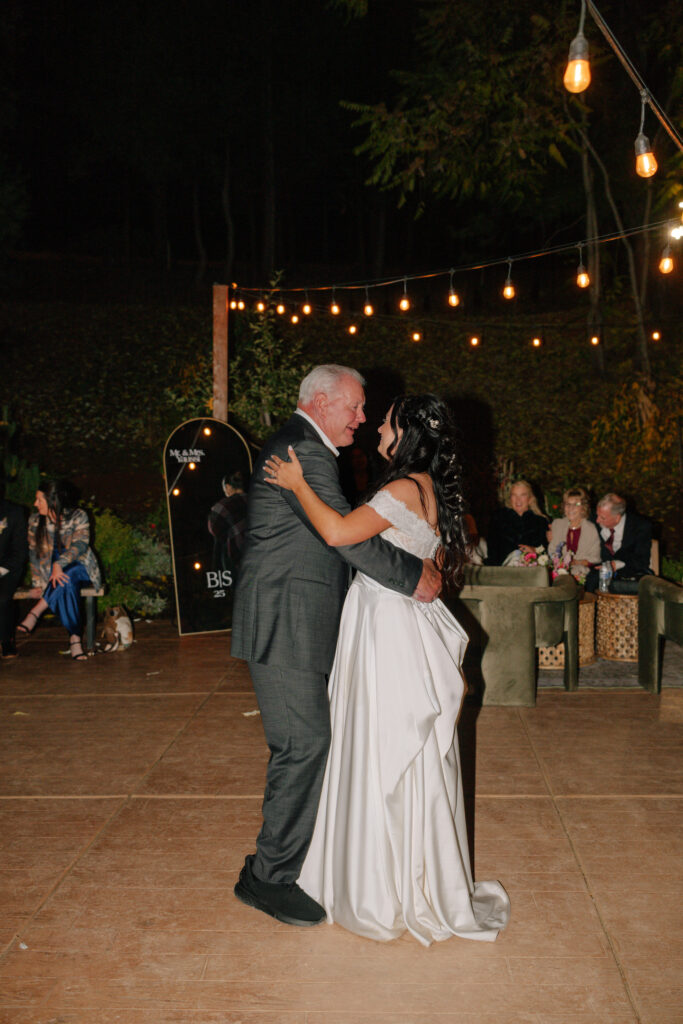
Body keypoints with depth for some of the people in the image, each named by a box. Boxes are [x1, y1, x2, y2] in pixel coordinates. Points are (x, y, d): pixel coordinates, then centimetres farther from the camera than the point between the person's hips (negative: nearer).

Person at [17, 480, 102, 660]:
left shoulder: (78, 517, -5)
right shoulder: (35, 521, 5)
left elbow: (80, 545, -19)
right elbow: (34, 553, 8)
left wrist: (59, 564, -36)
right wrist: (37, 583, -4)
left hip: (78, 569, -1)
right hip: (51, 574, 1)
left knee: (67, 576, -39)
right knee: (66, 586, -36)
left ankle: (35, 613, -30)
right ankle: (75, 639, -39)